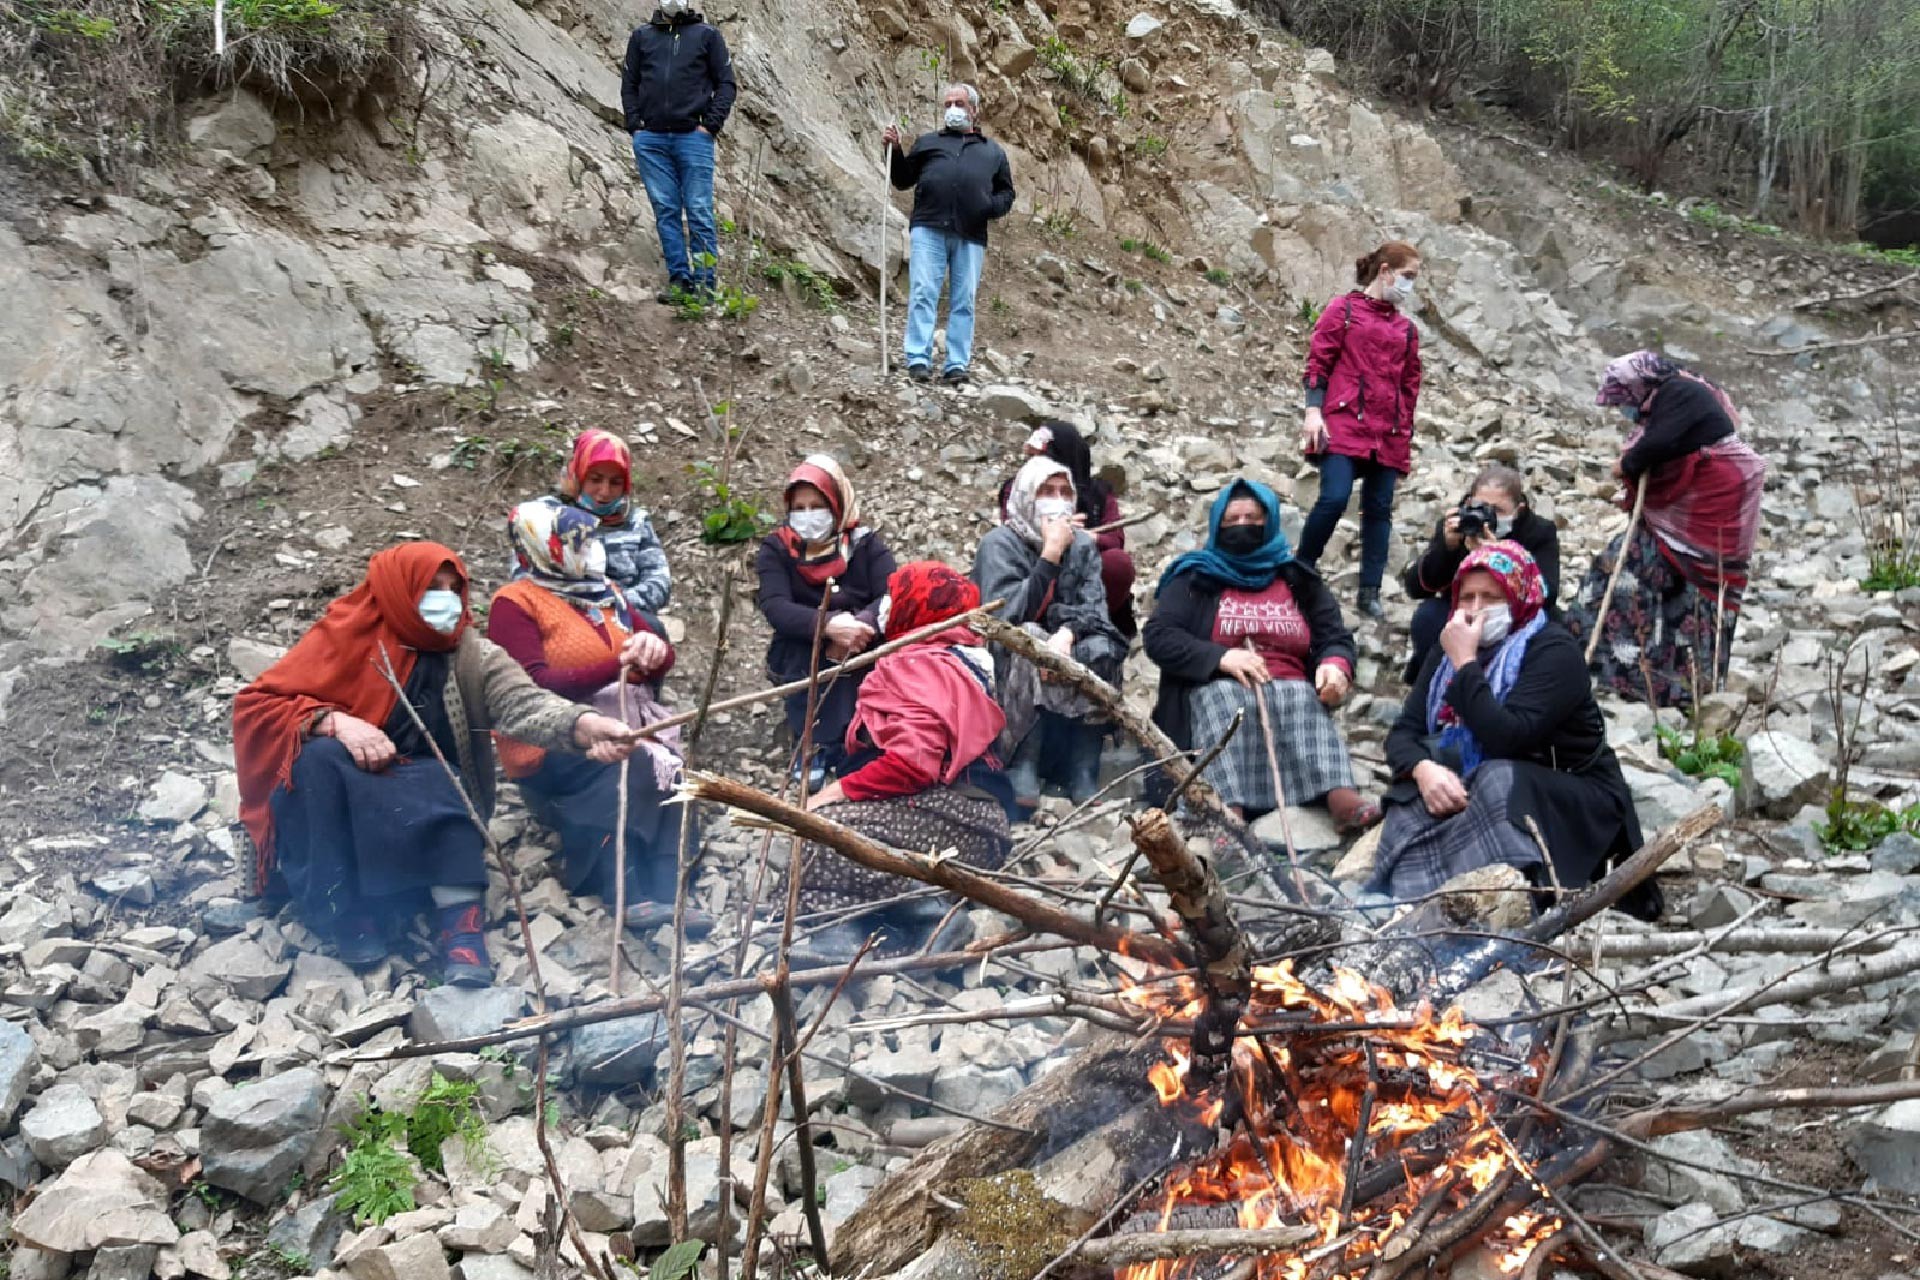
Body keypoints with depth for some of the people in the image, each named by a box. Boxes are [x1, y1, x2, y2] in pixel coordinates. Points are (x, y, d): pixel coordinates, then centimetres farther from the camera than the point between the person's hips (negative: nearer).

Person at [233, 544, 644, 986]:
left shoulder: (473, 656, -5)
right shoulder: (346, 635, -7)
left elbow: (523, 702, -24)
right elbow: (255, 704, -9)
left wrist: (584, 725, -46)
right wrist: (332, 721, -28)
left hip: (426, 812, 0)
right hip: (331, 816, 0)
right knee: (322, 755, -30)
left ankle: (461, 917, -35)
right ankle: (345, 910, -22)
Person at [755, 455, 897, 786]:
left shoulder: (866, 543, -5)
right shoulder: (777, 548, -7)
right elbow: (775, 607, -24)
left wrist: (861, 626, -40)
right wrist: (828, 625, -42)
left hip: (861, 653, 1)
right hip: (799, 658, -1)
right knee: (808, 646, -34)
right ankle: (815, 745, -29)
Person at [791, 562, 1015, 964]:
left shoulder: (914, 666, -9)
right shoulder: (960, 662, 22)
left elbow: (913, 760, -22)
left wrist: (837, 790, -14)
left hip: (947, 819, -10)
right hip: (972, 823, 10)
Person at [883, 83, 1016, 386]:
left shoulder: (992, 151, 24)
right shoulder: (927, 142, 23)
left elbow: (1006, 192, 20)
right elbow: (903, 180, 20)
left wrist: (994, 206, -2)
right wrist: (895, 150, 3)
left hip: (971, 236, 1)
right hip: (928, 228, -1)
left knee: (964, 302, -2)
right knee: (922, 294, -11)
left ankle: (956, 365, -1)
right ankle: (918, 360, -13)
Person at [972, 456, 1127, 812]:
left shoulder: (1083, 545, 3)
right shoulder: (999, 544, -10)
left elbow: (1094, 607, -8)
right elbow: (1007, 616, -23)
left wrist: (1067, 632, -31)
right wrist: (1051, 553, -25)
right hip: (1008, 664, -3)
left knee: (1100, 650, -28)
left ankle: (1084, 784, -27)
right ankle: (1022, 780, -37)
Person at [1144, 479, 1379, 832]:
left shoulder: (1299, 580, 20)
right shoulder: (1195, 578, 12)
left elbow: (1335, 637, 14)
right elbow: (1158, 636, 0)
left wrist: (1336, 666, -13)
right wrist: (1220, 657, -17)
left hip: (1290, 688, 2)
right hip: (1217, 688, -2)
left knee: (1305, 703, -32)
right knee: (1228, 704, -37)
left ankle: (1342, 800, -57)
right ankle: (1228, 812, -60)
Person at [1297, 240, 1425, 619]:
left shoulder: (1406, 329, 18)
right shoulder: (1343, 310, 6)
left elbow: (1410, 385, 19)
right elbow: (1318, 361, -1)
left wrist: (1406, 438, 15)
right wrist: (1313, 409, -14)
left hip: (1388, 435, 5)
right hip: (1344, 425, -5)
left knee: (1379, 510, 2)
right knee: (1334, 499, -18)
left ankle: (1370, 593, 6)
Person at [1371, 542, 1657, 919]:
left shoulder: (1553, 649, -14)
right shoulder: (1449, 648, 7)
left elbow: (1506, 739, -28)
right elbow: (1403, 733, 0)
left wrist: (1466, 663, -23)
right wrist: (1423, 769, -23)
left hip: (1573, 800, -5)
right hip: (1472, 792, 6)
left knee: (1498, 780, -38)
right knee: (1410, 806, -25)